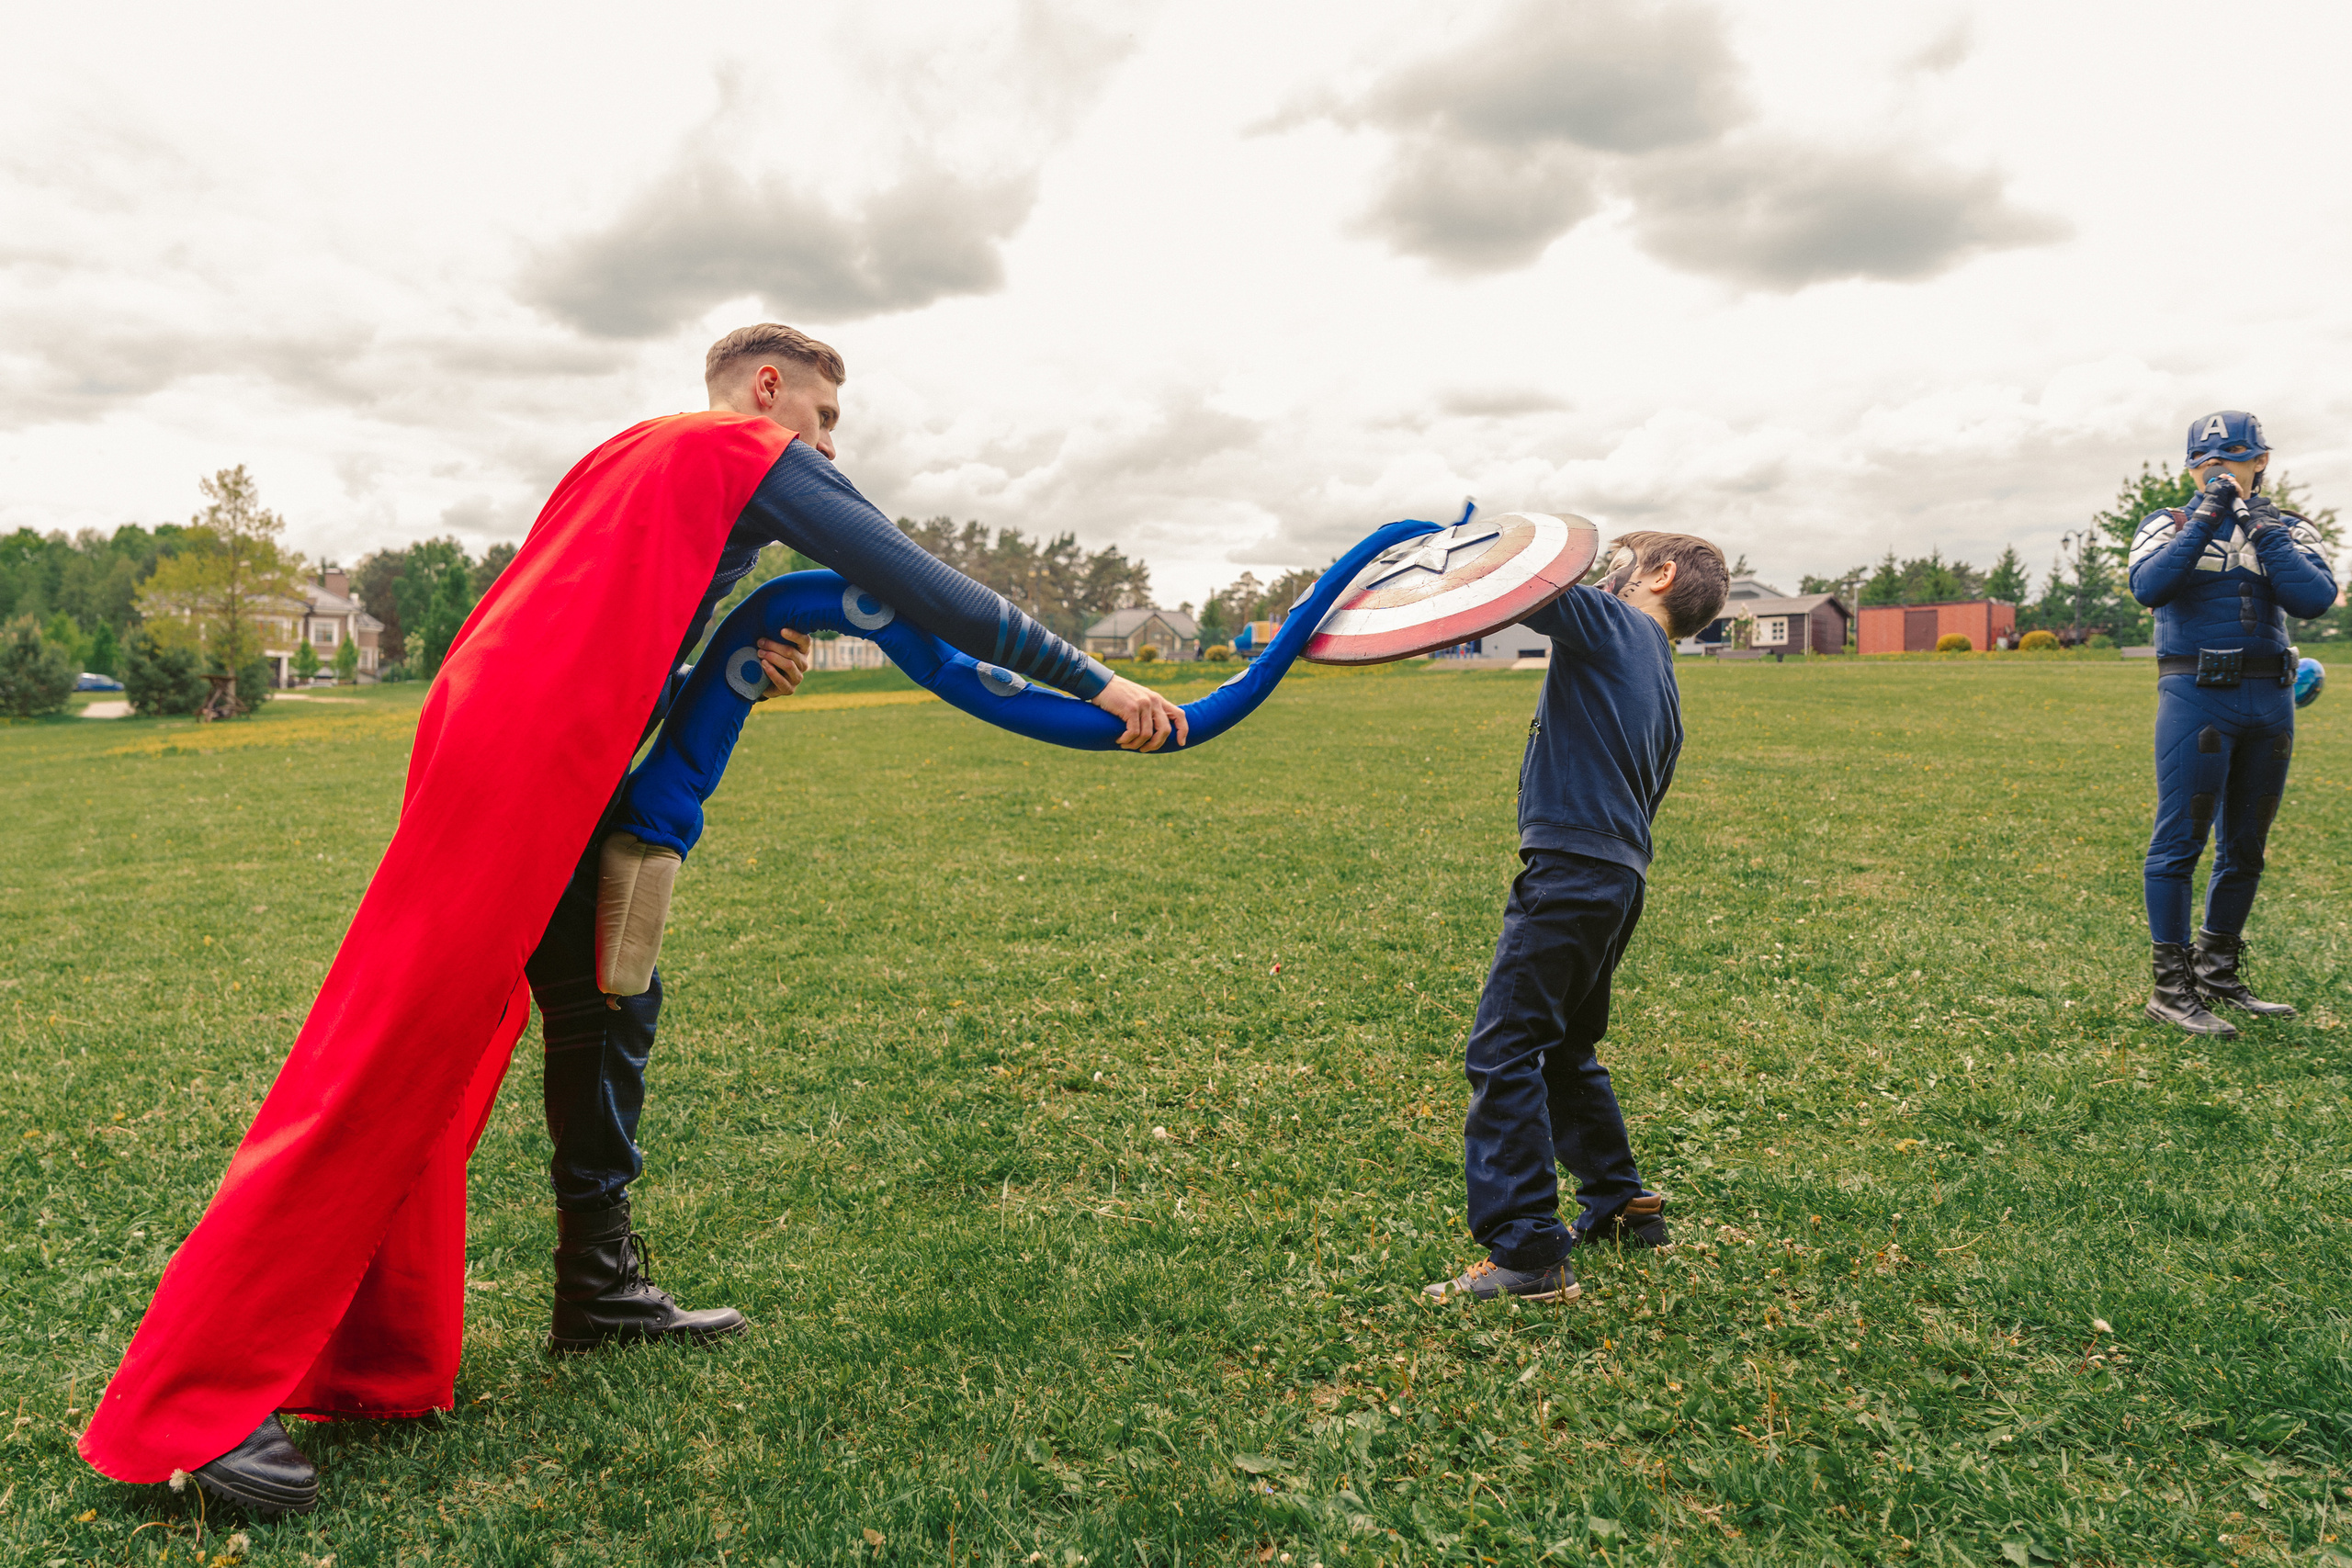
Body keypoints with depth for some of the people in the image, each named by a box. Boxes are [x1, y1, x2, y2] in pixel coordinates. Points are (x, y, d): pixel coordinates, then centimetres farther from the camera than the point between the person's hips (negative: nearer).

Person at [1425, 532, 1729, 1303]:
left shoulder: (1613, 624, -1)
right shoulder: (1664, 688, 23)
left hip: (1572, 867, -10)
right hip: (1620, 875, 10)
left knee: (1503, 1050, -9)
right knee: (1565, 1049, 23)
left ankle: (1528, 1253, -9)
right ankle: (1622, 1208, 34)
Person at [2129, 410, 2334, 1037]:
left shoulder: (2288, 529, 11)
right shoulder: (2168, 526, 3)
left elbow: (2316, 598, -8)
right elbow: (2148, 587, -18)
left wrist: (2264, 532, -10)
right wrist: (2205, 519, -17)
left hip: (2270, 701, 5)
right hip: (2197, 697, -4)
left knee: (2245, 846, 10)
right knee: (2181, 839, -7)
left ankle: (2218, 973, 23)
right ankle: (2171, 987, -3)